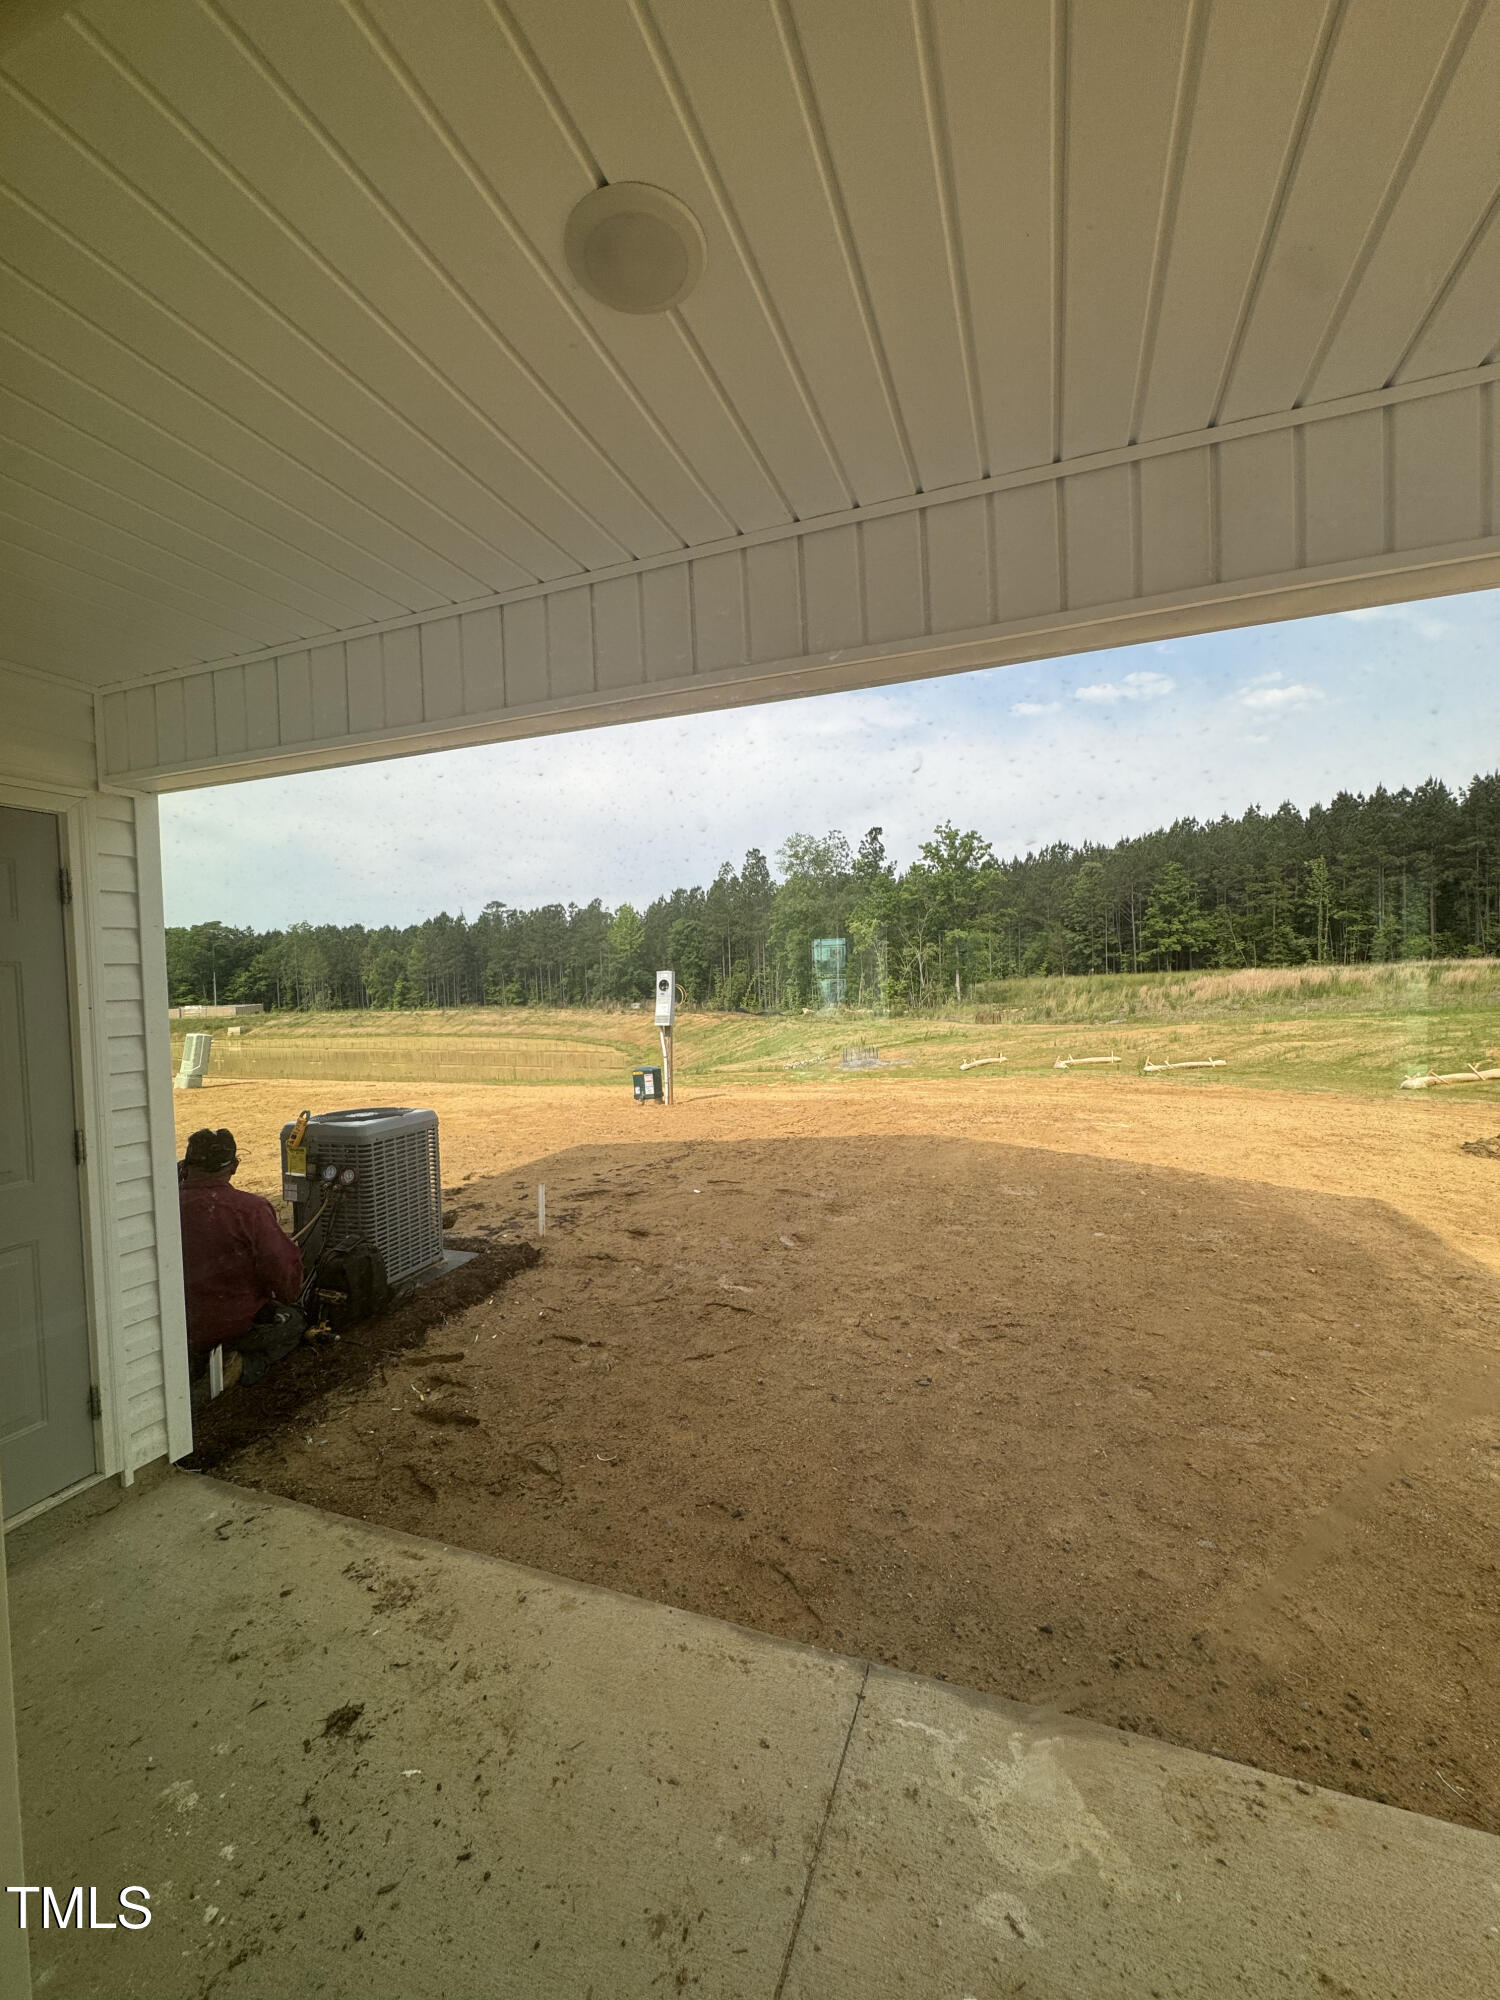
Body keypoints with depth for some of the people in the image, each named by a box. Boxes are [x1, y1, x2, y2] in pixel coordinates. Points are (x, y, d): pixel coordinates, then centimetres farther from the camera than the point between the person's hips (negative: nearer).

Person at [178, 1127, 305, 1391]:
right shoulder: (250, 1210, -23)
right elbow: (284, 1267, -19)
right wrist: (290, 1297, 2)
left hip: (176, 1328, 6)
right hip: (235, 1326, -6)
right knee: (292, 1321, 18)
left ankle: (195, 1359, 8)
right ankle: (247, 1366, -8)